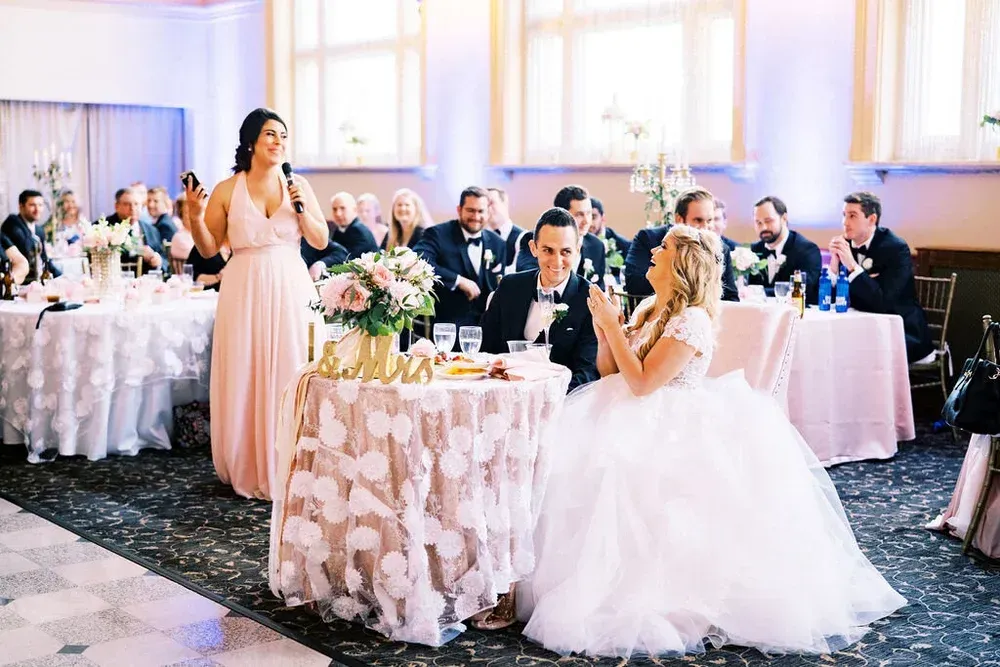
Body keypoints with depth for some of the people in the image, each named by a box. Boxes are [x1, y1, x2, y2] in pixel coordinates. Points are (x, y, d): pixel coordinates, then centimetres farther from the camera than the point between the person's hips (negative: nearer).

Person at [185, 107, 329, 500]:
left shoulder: (298, 186, 5)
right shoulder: (226, 191, 1)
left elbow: (321, 241, 6)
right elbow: (208, 250, 4)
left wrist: (302, 210, -8)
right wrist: (195, 217, -12)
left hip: (289, 291, 1)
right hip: (244, 293, -1)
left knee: (288, 376, 2)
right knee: (243, 379, 3)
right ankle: (247, 470, 16)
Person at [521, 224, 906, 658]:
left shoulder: (692, 320, -15)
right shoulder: (648, 309, 12)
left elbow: (643, 382, -23)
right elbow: (610, 372, 13)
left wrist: (614, 325, -17)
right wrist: (603, 326, -2)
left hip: (676, 436, -9)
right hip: (640, 426, 9)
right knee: (579, 458, -8)